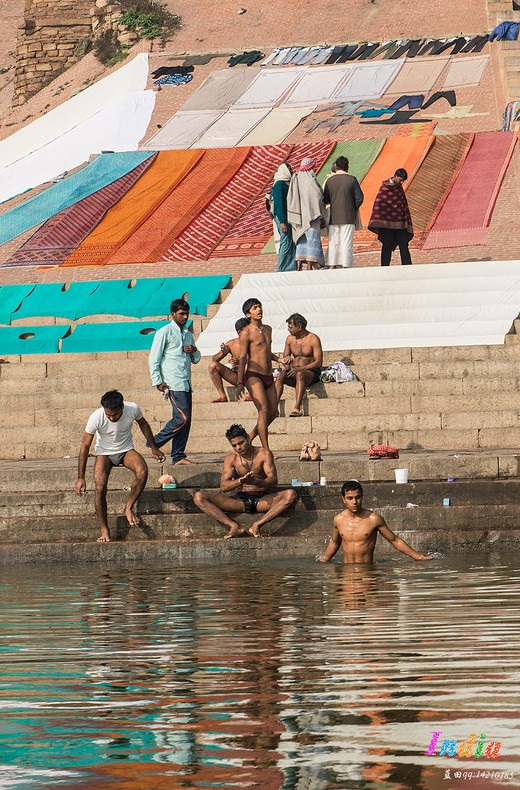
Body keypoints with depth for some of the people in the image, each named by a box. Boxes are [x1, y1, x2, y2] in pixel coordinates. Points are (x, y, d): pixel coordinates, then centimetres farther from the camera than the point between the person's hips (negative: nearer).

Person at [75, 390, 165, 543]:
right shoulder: (96, 418, -27)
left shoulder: (132, 409, -22)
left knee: (142, 471, -30)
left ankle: (129, 508, -10)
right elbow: (85, 445, -17)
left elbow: (143, 424, 3)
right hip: (104, 453, -1)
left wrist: (154, 448, 11)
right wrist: (81, 478, -16)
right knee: (100, 488, -23)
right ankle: (104, 531, -9)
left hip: (126, 450, 1)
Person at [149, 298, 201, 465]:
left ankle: (178, 456, 7)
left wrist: (194, 350, 3)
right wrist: (158, 382, -13)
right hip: (173, 383, -8)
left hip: (186, 383, 8)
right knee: (182, 417, -15)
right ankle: (155, 443, -4)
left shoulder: (188, 335, 20)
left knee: (185, 420, 4)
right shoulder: (165, 332, -3)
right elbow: (154, 358, -6)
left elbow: (196, 359, 27)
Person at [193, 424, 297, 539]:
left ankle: (257, 525, -34)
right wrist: (240, 481, -31)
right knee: (199, 497, -19)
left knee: (291, 494, -32)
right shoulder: (231, 459, 3)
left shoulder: (264, 454, -1)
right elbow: (223, 487, -9)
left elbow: (274, 481, -12)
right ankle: (234, 526, -32)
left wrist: (256, 481, -34)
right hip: (240, 501, 1)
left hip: (262, 500, -1)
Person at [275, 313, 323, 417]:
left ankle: (297, 408, -50)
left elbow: (318, 362, -13)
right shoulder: (290, 338, 11)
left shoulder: (313, 339, -7)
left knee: (300, 374, -39)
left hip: (311, 373, -5)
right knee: (281, 375, -28)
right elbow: (285, 357, 16)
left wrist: (300, 368, -24)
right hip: (294, 373, 5)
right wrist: (286, 365, -9)